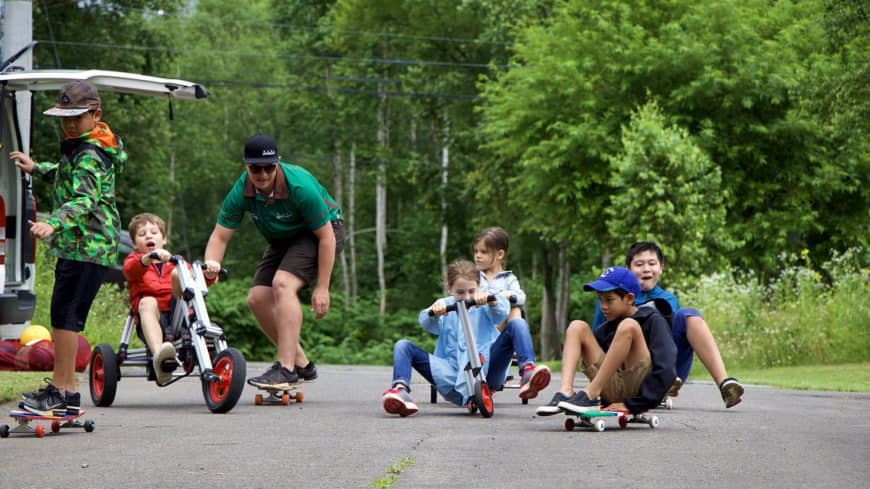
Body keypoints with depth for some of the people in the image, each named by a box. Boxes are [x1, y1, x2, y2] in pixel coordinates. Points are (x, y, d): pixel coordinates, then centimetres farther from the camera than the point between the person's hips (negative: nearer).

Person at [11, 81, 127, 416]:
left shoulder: (90, 155, -15)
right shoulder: (78, 148, 17)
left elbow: (86, 198, -31)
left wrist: (53, 224, -45)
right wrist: (36, 168, 38)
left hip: (86, 246, -11)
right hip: (77, 244, 11)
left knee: (65, 313, -11)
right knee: (66, 315, 11)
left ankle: (61, 391, -8)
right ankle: (66, 390, 17)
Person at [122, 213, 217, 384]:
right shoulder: (134, 259, 20)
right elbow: (130, 270, -8)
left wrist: (209, 274, -14)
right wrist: (148, 258, -31)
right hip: (155, 317, -2)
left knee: (178, 273, -13)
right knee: (148, 302, -36)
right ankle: (158, 353, -62)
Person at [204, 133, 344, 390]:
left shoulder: (300, 186, -32)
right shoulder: (241, 192, -17)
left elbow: (326, 236, -26)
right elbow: (220, 235, -12)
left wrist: (322, 288, -26)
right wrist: (211, 264, -35)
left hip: (319, 234, -7)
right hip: (283, 241, 7)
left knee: (283, 284, -29)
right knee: (257, 298, -8)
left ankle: (285, 369, -30)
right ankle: (302, 365, 6)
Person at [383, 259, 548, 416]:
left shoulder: (483, 306, 12)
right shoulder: (444, 305, 14)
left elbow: (502, 312, -10)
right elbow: (426, 323, -7)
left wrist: (491, 300, -34)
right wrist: (433, 313, -32)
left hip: (486, 367, -1)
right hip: (451, 369, 1)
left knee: (517, 326, -16)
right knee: (403, 346, -12)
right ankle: (400, 389, -37)